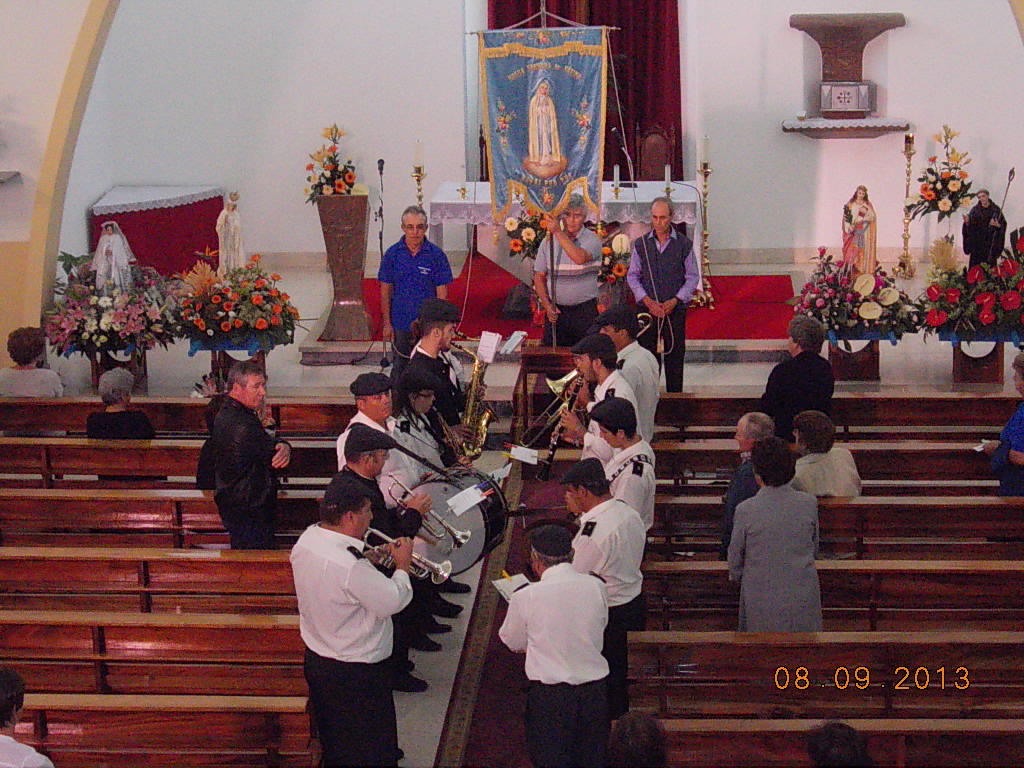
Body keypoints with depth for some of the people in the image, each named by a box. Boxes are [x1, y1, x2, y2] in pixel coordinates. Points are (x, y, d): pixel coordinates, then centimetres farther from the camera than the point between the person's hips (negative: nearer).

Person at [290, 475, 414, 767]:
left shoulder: (307, 540, -6)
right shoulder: (351, 566, -34)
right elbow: (393, 601, -24)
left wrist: (371, 559, 3)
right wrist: (402, 566, -10)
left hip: (316, 658, 9)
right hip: (356, 673, -9)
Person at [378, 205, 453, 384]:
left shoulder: (436, 255, -7)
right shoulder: (392, 254, -3)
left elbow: (442, 293, -3)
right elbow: (386, 291, 3)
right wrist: (387, 323, 1)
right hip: (400, 324, 1)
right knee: (400, 369, 13)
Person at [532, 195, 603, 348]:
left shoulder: (592, 239, -3)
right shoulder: (549, 241, 7)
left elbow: (580, 258, -25)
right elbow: (539, 276, 10)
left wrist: (558, 233, -23)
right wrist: (547, 305, -2)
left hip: (585, 311, -3)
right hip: (556, 310, 3)